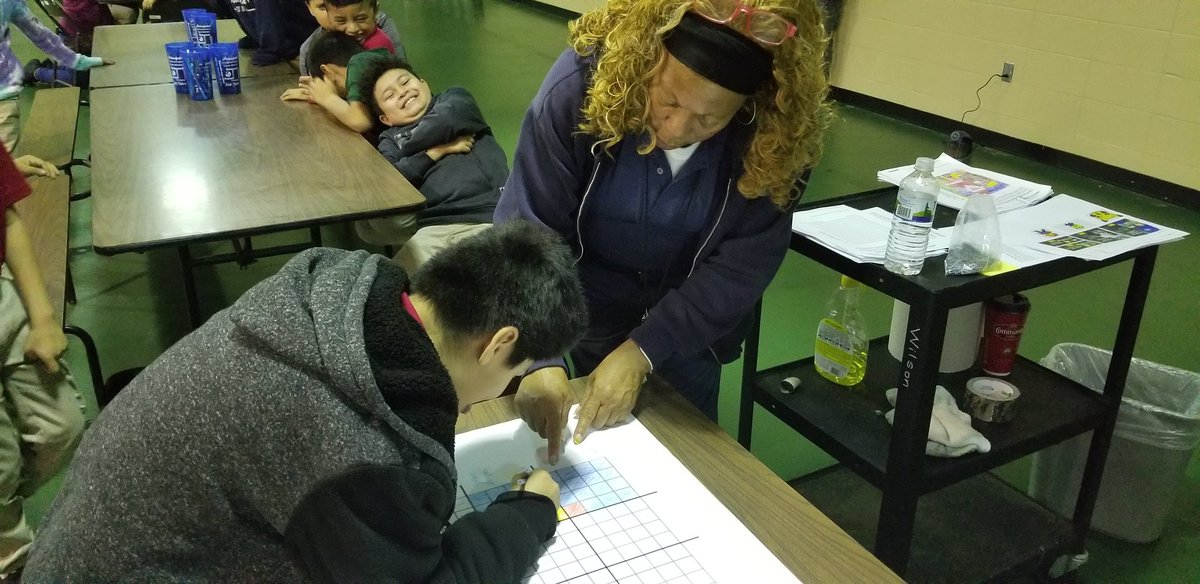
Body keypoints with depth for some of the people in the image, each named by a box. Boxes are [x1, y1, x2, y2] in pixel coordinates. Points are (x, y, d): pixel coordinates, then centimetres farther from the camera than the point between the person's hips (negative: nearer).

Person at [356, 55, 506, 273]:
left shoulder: (454, 99, 24)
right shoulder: (391, 140, 26)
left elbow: (446, 121, -2)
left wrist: (406, 148, 14)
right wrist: (435, 152, 1)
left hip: (488, 217, -2)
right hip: (433, 227, 3)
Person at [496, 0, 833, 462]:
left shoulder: (775, 133, -25)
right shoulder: (582, 83, -28)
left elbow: (741, 266, -20)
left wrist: (641, 351, -26)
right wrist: (539, 355, -37)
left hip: (688, 331, 1)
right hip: (579, 315, 0)